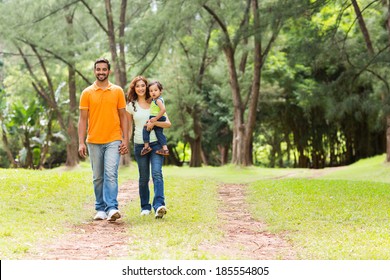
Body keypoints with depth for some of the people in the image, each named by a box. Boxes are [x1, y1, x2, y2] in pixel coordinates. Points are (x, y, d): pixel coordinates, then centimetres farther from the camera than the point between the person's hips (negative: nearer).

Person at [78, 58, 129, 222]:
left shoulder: (117, 91, 5)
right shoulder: (87, 93, 4)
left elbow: (123, 116, 7)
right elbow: (83, 119, 3)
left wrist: (125, 139, -1)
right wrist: (81, 143, -5)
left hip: (113, 141, -1)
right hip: (94, 142, 1)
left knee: (111, 174, -14)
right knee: (98, 178, 8)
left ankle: (112, 208, -19)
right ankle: (101, 209, 16)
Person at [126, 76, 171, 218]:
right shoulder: (131, 105, 6)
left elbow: (168, 123, 0)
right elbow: (129, 126, 15)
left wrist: (154, 123, -16)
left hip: (156, 143, -1)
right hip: (140, 145, 1)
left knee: (157, 174, -17)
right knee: (143, 177, 7)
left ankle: (159, 205, -27)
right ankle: (145, 207, 20)